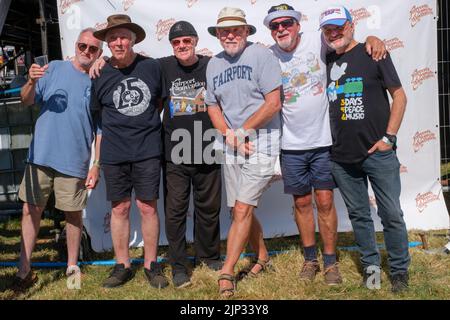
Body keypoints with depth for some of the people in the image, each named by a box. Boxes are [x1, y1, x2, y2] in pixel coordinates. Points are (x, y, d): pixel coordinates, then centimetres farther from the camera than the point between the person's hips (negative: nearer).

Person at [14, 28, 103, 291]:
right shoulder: (54, 69, 5)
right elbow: (27, 101, 3)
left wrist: (97, 166, -2)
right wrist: (32, 82, -18)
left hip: (75, 162, -1)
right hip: (41, 156, 1)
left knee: (74, 214, 8)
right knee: (31, 210, 5)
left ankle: (72, 265, 24)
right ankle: (24, 269, 15)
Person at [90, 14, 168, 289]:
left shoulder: (152, 67, -1)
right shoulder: (100, 76, 1)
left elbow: (162, 101, 14)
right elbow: (97, 115, 11)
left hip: (148, 150, -1)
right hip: (114, 153, 1)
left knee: (148, 207, 3)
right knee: (120, 208, 8)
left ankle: (151, 264, 18)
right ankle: (122, 265, 22)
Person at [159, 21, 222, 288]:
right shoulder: (163, 67, 1)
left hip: (207, 152, 1)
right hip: (175, 154, -1)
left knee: (209, 207, 13)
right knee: (176, 209, 3)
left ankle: (209, 255, 33)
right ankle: (179, 265, 17)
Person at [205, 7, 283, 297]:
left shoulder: (260, 55, -7)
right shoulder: (214, 64, 11)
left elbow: (273, 103, -12)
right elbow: (213, 106, 14)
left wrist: (242, 131, -10)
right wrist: (229, 134, -4)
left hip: (261, 143, -6)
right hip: (231, 146, 6)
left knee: (242, 209, -7)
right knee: (242, 211, 12)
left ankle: (226, 273, 5)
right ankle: (262, 256, 34)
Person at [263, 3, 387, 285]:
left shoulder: (317, 41, -5)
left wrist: (372, 38, -13)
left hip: (323, 140, -1)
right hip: (291, 145, 1)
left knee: (325, 201, 3)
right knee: (302, 202, 11)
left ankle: (331, 261, 18)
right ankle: (310, 259, 27)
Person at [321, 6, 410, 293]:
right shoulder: (327, 61, 10)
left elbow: (399, 96, -2)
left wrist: (389, 137, -9)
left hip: (378, 153, -4)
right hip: (342, 158, 4)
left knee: (392, 214, 1)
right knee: (359, 215, 12)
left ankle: (400, 271, 18)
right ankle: (371, 266, 27)